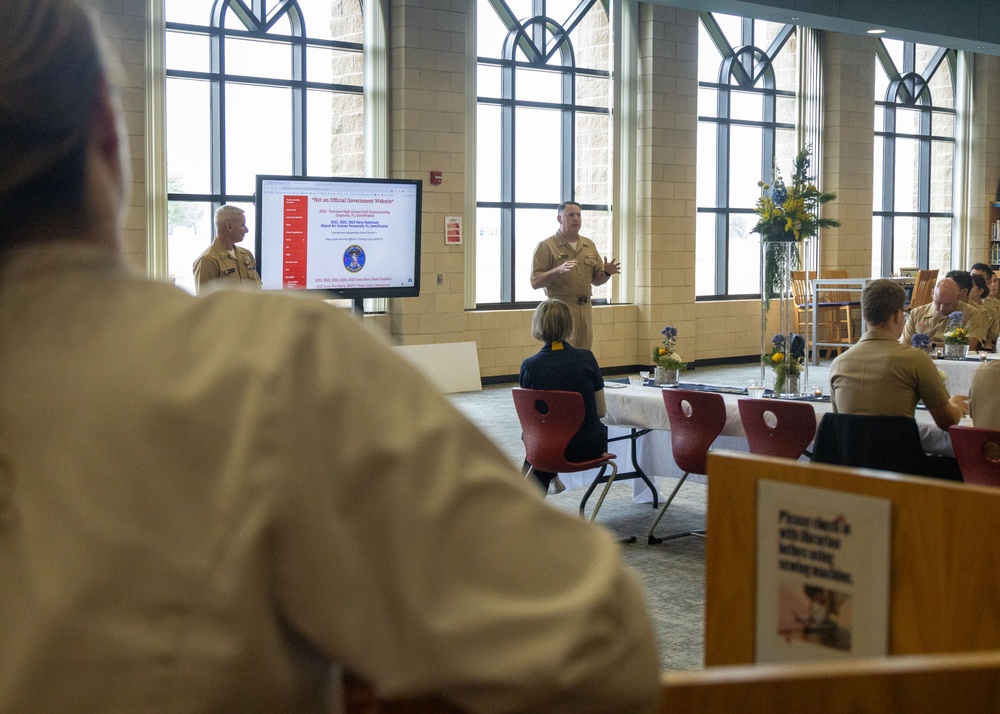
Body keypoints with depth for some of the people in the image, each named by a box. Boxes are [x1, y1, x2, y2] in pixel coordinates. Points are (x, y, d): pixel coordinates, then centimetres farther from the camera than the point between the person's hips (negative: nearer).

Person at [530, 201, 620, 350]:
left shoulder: (589, 245, 16)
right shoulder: (546, 246, -2)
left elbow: (596, 280, 20)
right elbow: (535, 282, -9)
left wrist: (607, 272, -2)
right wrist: (558, 270, -25)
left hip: (585, 309, 6)